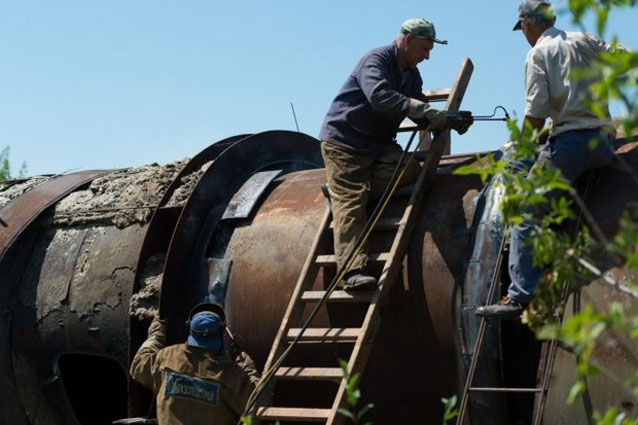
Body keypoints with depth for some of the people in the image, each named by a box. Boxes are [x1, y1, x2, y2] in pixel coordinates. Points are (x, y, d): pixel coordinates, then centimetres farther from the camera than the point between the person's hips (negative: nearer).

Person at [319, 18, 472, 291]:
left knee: (409, 169, -19)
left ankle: (339, 194, -13)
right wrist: (425, 110, -38)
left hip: (378, 145, 8)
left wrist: (450, 122, -8)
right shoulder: (376, 61, -14)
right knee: (349, 204, -19)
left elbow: (422, 116, 12)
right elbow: (379, 96, -34)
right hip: (343, 140, -8)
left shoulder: (411, 74, 13)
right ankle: (353, 271, -25)